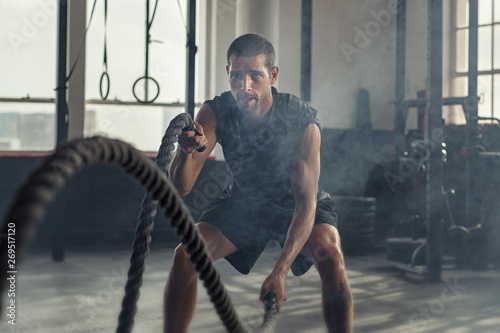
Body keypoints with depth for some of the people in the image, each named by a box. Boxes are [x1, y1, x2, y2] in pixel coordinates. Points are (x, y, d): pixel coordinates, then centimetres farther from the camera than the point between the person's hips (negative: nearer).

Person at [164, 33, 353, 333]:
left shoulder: (303, 122, -33)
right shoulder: (215, 114, -25)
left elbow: (306, 202, -34)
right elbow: (181, 188, -30)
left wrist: (281, 269, -47)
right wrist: (187, 150, -54)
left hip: (296, 204, -2)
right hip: (243, 201, 3)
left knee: (330, 254, -31)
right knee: (185, 255, -17)